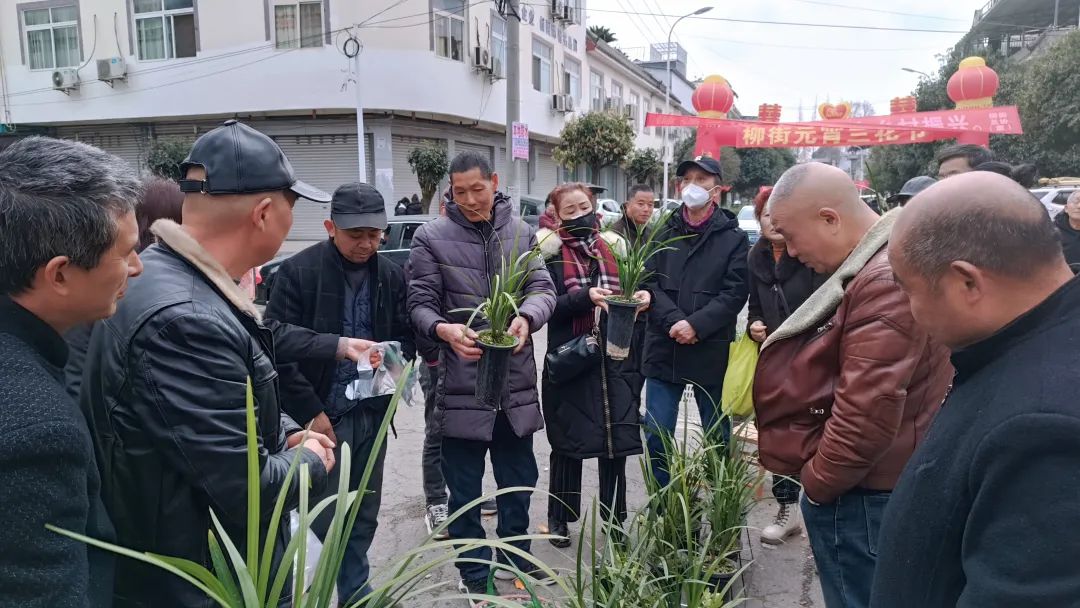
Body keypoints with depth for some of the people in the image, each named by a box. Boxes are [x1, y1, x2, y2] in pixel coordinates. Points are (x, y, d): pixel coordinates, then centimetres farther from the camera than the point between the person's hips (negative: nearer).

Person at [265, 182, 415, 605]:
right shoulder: (298, 272, -9)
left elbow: (405, 336, 13)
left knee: (364, 517, 16)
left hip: (372, 415, 4)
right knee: (322, 521, 4)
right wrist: (310, 412, -11)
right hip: (321, 417, -4)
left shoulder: (391, 276, 4)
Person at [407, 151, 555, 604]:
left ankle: (516, 560, 40)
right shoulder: (431, 238, -4)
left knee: (520, 479, 18)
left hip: (517, 379, 3)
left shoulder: (521, 233, 6)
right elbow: (420, 303, -6)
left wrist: (526, 317, -24)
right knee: (464, 489, 9)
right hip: (462, 383, -3)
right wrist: (444, 329, -28)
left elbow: (543, 288, -1)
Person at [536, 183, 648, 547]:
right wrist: (585, 298, -23)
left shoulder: (614, 247, 11)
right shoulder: (550, 252, -1)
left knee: (616, 439, 8)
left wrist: (640, 297, -8)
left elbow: (628, 296, 14)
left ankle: (614, 518, 25)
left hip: (615, 359, 4)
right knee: (568, 442, 5)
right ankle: (559, 519, 23)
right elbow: (547, 306, -9)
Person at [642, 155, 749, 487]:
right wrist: (673, 321, -16)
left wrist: (696, 325, -19)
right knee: (656, 436, 6)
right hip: (664, 349, 2)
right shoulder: (663, 232, 8)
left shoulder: (733, 238, 1)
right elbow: (649, 282, -1)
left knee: (718, 437, 13)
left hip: (711, 352, -2)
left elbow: (735, 292, -8)